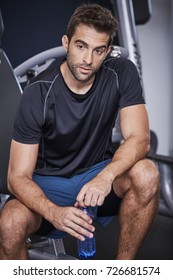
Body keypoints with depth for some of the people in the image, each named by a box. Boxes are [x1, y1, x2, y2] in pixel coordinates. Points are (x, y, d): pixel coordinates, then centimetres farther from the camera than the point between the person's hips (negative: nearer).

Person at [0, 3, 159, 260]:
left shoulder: (122, 74, -13)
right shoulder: (38, 93, -20)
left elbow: (139, 139, -19)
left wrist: (106, 176, -40)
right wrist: (53, 212, -40)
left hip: (98, 172, 3)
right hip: (48, 182, -2)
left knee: (147, 175, -29)